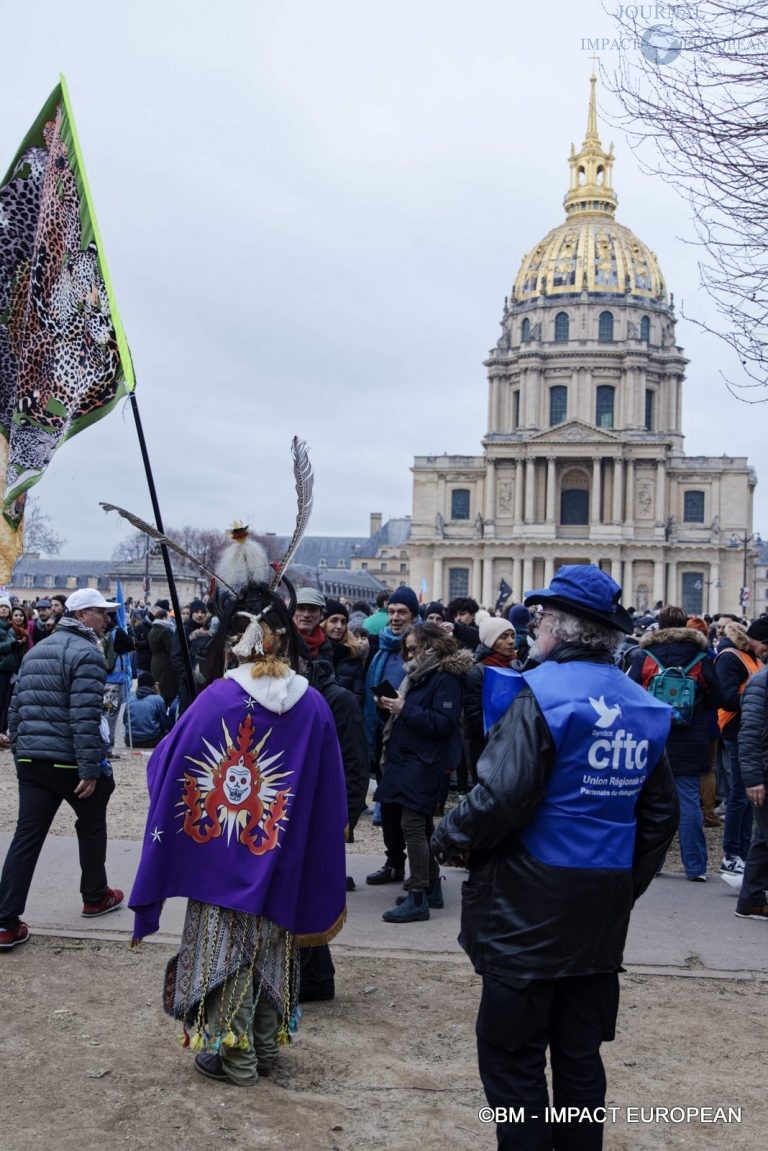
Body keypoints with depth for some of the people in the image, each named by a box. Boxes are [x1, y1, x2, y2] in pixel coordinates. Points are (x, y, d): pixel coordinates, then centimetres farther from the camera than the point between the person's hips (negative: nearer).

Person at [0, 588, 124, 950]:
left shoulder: (35, 651, 16)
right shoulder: (86, 653, -11)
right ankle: (95, 897, 30)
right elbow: (85, 716, -20)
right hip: (69, 761, -6)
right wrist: (90, 768, -20)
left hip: (31, 760, 7)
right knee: (91, 825, 16)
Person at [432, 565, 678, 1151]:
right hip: (603, 914, 7)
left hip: (531, 907, -7)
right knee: (580, 1053, 17)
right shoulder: (643, 708, 6)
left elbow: (502, 796, -22)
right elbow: (660, 813, 11)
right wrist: (628, 885, 19)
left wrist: (449, 840, -6)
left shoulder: (544, 692, -16)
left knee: (512, 1056, 5)